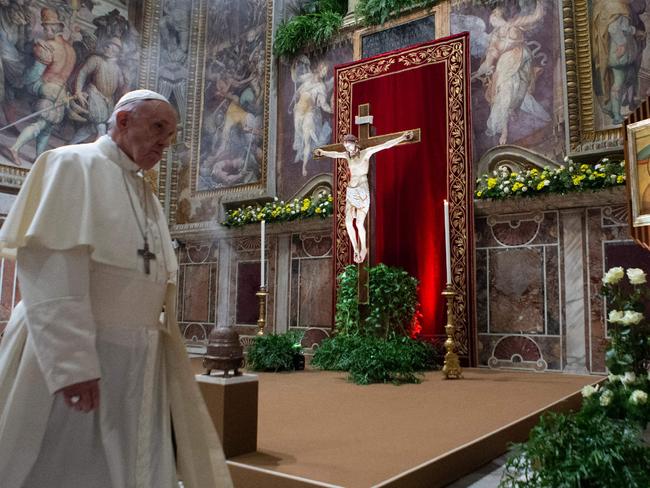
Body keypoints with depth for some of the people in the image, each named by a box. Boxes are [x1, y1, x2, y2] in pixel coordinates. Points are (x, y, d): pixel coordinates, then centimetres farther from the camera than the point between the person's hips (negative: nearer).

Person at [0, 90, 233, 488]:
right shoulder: (71, 164, -4)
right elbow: (50, 268, -16)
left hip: (138, 364, 7)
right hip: (67, 355, -7)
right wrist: (72, 360, -23)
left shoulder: (149, 199, 16)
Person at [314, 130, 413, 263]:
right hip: (351, 192, 5)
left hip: (362, 192, -5)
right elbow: (334, 154, 29)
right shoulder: (348, 155, 11)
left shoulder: (365, 153, -3)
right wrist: (323, 152, 42)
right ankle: (356, 249, 7)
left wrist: (402, 137, -14)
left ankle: (363, 248, 13)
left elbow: (386, 145, -8)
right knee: (348, 222, -8)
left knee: (359, 223, -9)